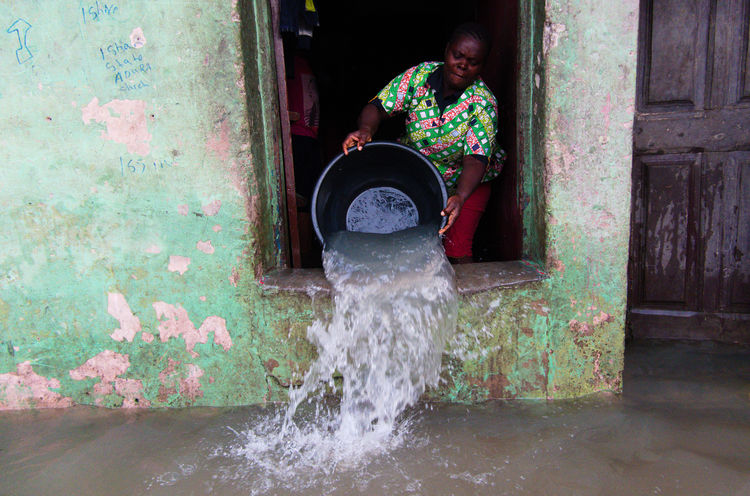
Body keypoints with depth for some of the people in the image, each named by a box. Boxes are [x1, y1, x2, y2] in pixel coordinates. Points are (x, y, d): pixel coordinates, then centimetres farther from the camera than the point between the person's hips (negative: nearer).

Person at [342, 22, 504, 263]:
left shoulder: (483, 103, -19)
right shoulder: (419, 75, -12)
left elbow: (475, 160, -28)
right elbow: (378, 107, -12)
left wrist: (460, 198, -46)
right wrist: (365, 129, -36)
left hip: (465, 184, -2)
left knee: (456, 250, -14)